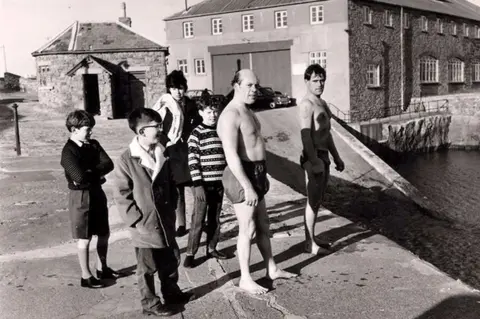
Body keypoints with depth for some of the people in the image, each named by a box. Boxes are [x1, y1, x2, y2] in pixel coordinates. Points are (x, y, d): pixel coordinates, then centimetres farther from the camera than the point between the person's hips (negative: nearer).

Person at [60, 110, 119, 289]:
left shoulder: (93, 145, 4)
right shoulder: (68, 152, -16)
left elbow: (109, 165, -8)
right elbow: (79, 176, -28)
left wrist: (90, 173, -19)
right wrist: (97, 173, -12)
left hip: (97, 192, 7)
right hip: (80, 196, -7)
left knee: (104, 233, 16)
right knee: (84, 238, 3)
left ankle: (102, 268, 33)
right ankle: (86, 276, 16)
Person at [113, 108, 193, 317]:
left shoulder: (161, 155, 3)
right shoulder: (126, 161, -17)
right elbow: (122, 196, -15)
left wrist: (171, 210, 9)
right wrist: (138, 221, -15)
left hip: (166, 223, 6)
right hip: (145, 227, -6)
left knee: (172, 261, 20)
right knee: (147, 268, 10)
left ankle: (171, 292, 40)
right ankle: (150, 303, 27)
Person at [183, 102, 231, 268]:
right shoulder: (197, 133, -7)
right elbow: (192, 161, -11)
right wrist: (197, 185, -16)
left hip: (220, 183, 5)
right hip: (204, 184, -5)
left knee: (215, 218, 13)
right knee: (198, 220, -2)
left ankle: (212, 248, 25)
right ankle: (190, 254, 6)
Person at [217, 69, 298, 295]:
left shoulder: (247, 112, 13)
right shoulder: (230, 115, -19)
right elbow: (231, 156, -25)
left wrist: (262, 176, 23)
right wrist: (248, 187, -27)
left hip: (255, 174, 10)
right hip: (241, 176, -10)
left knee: (263, 225, 18)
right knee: (248, 229, -1)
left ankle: (272, 269, 32)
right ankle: (245, 279, 12)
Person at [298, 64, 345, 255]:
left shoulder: (322, 103, 17)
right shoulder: (306, 104, -14)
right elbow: (305, 134, -23)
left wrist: (336, 157, 22)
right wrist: (314, 160, -30)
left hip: (323, 156, 10)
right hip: (313, 157, -9)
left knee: (317, 200, 14)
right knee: (313, 201, -5)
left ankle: (311, 238, 23)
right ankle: (310, 244, 2)